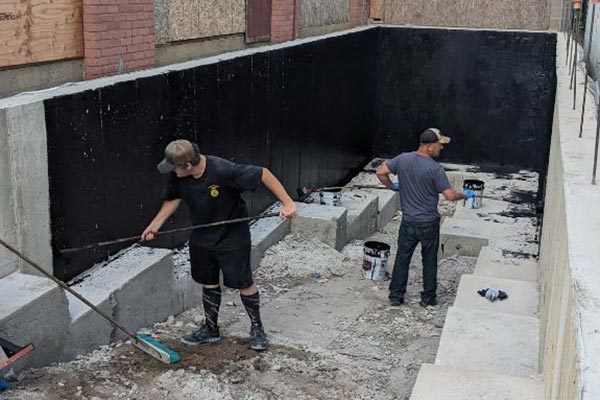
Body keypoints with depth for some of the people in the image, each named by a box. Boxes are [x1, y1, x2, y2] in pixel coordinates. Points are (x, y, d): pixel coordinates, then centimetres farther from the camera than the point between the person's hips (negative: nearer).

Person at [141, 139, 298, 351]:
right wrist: (154, 225, -1)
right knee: (208, 283, 16)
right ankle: (210, 329, 33)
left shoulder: (223, 171, -34)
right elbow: (173, 199, 6)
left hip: (232, 237, -5)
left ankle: (257, 327, 25)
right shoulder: (177, 176, -15)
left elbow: (263, 173, -27)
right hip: (201, 237, 5)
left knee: (244, 283, 4)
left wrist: (287, 202, -30)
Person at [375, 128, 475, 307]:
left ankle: (396, 296, 19)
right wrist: (466, 195, 2)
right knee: (429, 260, 13)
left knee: (402, 258, 14)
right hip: (429, 223, -3)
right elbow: (450, 195, -17)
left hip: (408, 222, 3)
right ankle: (428, 297, 22)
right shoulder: (435, 168, -19)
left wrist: (392, 186, 17)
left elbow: (380, 172, 1)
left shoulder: (403, 159, -6)